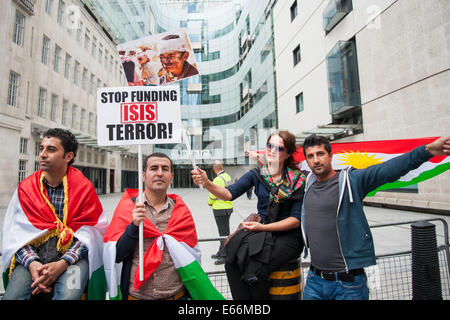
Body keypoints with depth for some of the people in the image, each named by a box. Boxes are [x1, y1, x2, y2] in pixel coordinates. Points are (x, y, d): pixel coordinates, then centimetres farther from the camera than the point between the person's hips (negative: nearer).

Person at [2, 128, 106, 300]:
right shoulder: (26, 188, 9)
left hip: (71, 255, -2)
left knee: (68, 295, -29)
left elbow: (88, 232, -4)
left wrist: (62, 264, -18)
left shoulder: (84, 187, 1)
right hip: (33, 255, 3)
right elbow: (15, 232, 4)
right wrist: (32, 263, -13)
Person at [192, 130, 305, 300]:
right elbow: (229, 193, -9)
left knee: (254, 270, -24)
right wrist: (207, 183, -26)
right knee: (232, 262, -20)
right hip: (261, 231, 4)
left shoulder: (298, 180, -6)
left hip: (288, 236, -3)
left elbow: (296, 219, -8)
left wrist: (263, 227, -16)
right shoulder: (257, 175, 3)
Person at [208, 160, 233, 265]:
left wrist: (209, 202, 5)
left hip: (220, 209, -10)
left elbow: (213, 194, -16)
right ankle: (221, 252, 33)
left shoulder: (218, 179, -21)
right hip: (228, 206, 10)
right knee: (224, 231, 19)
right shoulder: (227, 176, 8)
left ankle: (225, 256, 8)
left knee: (224, 233, -1)